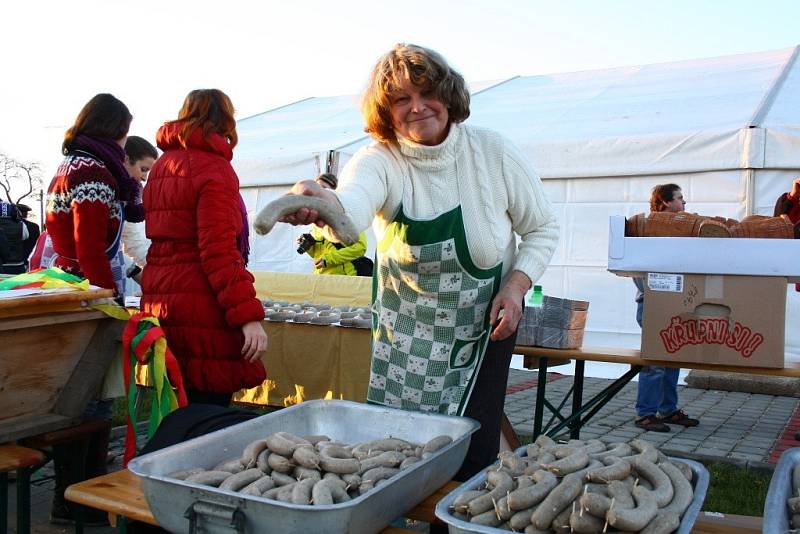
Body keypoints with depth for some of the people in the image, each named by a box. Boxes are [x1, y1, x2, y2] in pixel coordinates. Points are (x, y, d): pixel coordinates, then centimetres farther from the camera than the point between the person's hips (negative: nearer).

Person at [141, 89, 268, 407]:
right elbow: (219, 250, -19)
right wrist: (249, 315, -21)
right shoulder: (213, 167, -10)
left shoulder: (162, 166, 17)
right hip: (202, 312, -9)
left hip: (159, 306, 9)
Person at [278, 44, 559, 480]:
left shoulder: (493, 151, -13)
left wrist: (517, 284, -17)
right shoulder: (380, 160, -17)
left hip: (484, 327, 0)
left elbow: (542, 229, -1)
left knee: (473, 453, 0)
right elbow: (354, 205, -42)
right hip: (404, 331, 1)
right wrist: (326, 204, -65)